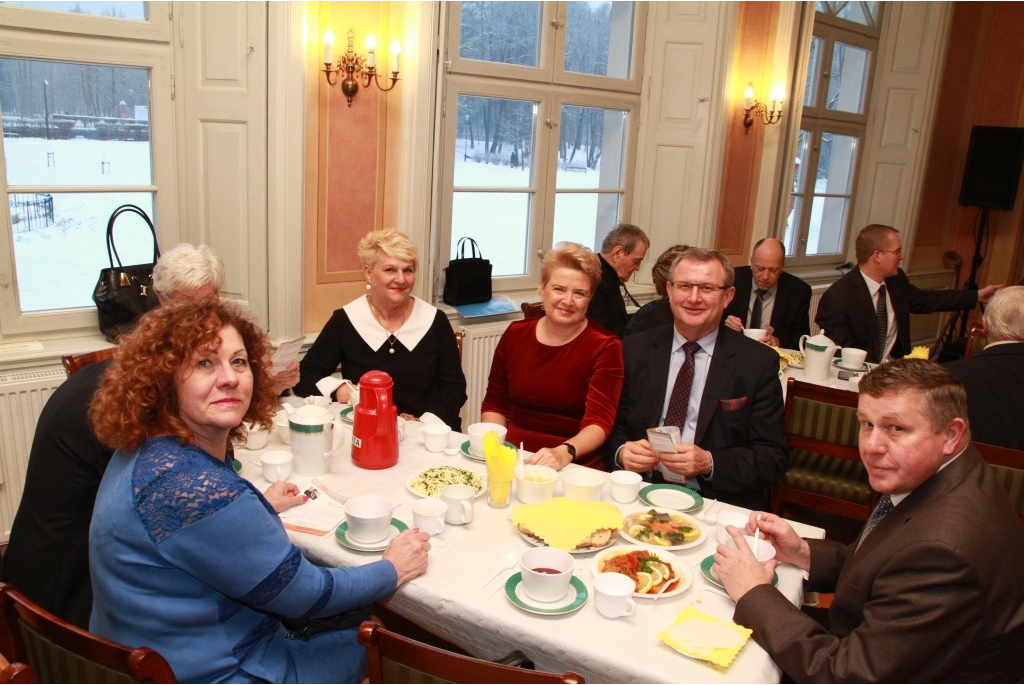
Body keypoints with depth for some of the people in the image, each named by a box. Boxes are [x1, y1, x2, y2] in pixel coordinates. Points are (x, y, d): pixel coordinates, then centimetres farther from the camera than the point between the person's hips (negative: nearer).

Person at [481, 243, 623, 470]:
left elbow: (599, 422, -11)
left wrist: (564, 453, -28)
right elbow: (494, 404, 14)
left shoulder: (605, 347, -3)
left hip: (574, 468, -3)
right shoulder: (515, 334, 8)